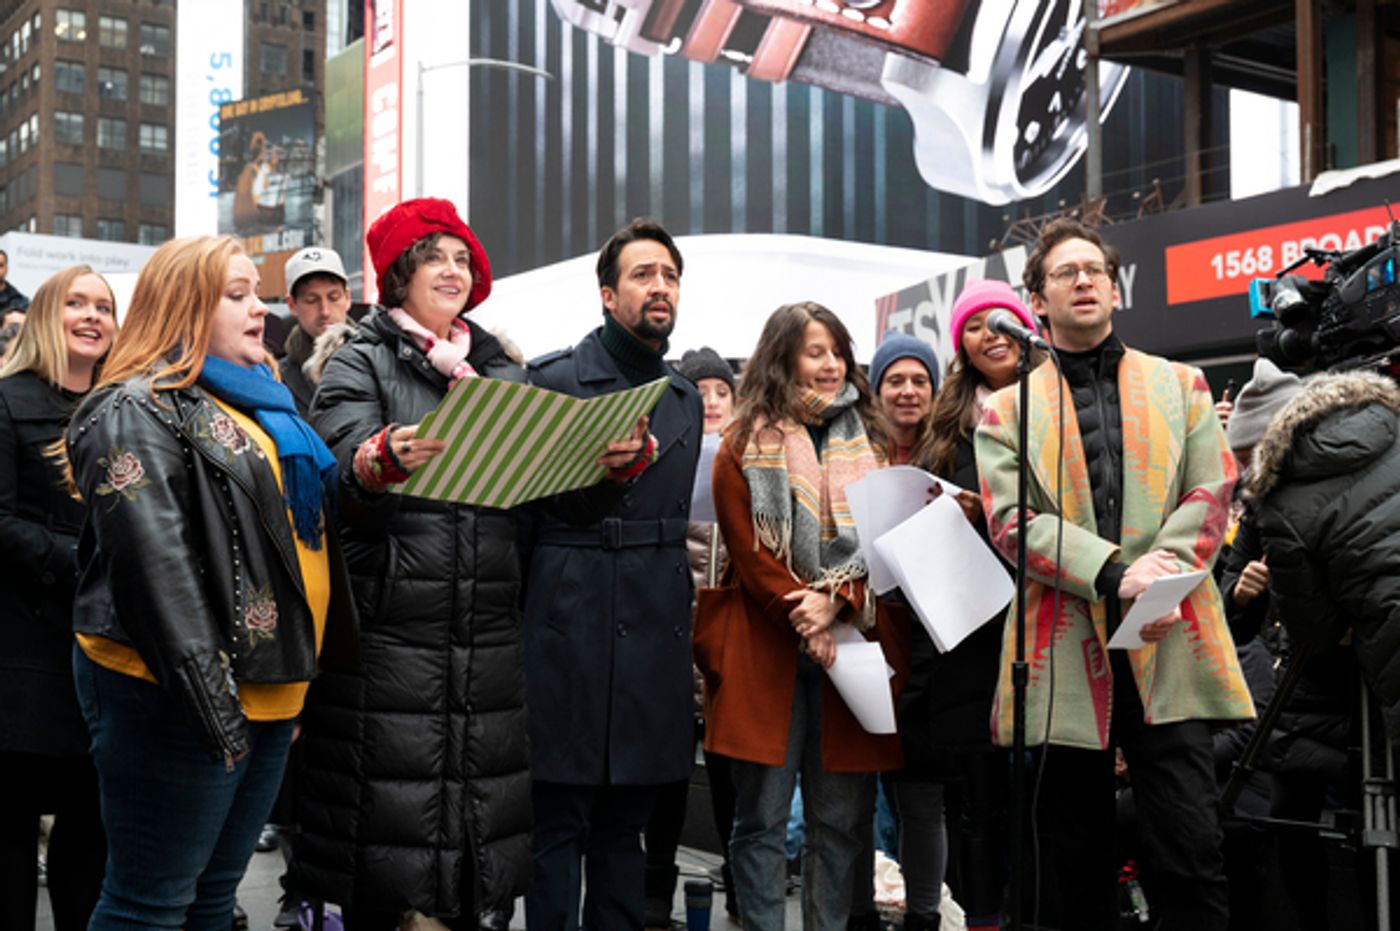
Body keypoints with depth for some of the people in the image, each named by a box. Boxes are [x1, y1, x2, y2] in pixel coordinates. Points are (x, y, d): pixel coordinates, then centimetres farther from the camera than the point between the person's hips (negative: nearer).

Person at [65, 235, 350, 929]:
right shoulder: (136, 412, -9)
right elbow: (155, 563, -19)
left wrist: (295, 679, 23)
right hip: (184, 705, -9)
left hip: (266, 689, 9)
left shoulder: (258, 404, 19)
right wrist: (210, 700, -24)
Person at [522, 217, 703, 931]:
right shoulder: (553, 379, -2)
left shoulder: (686, 398, 17)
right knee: (560, 824, -1)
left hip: (652, 634, 6)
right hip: (571, 629, -5)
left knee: (625, 822, 13)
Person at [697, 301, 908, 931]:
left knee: (841, 816, 5)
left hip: (853, 642, 3)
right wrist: (803, 624, -12)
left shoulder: (868, 440, 16)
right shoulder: (747, 441, 5)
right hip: (766, 646, -3)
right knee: (762, 816, -1)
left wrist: (835, 601, -9)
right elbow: (746, 547, -3)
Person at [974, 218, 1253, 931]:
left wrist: (1162, 577, -13)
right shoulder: (1007, 410, 10)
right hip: (1064, 650, 0)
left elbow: (1210, 496, 6)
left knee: (1193, 853, -5)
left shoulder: (1182, 385, 15)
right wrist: (1114, 575, -17)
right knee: (1078, 865, 8)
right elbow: (1011, 520, -3)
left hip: (1167, 644, 0)